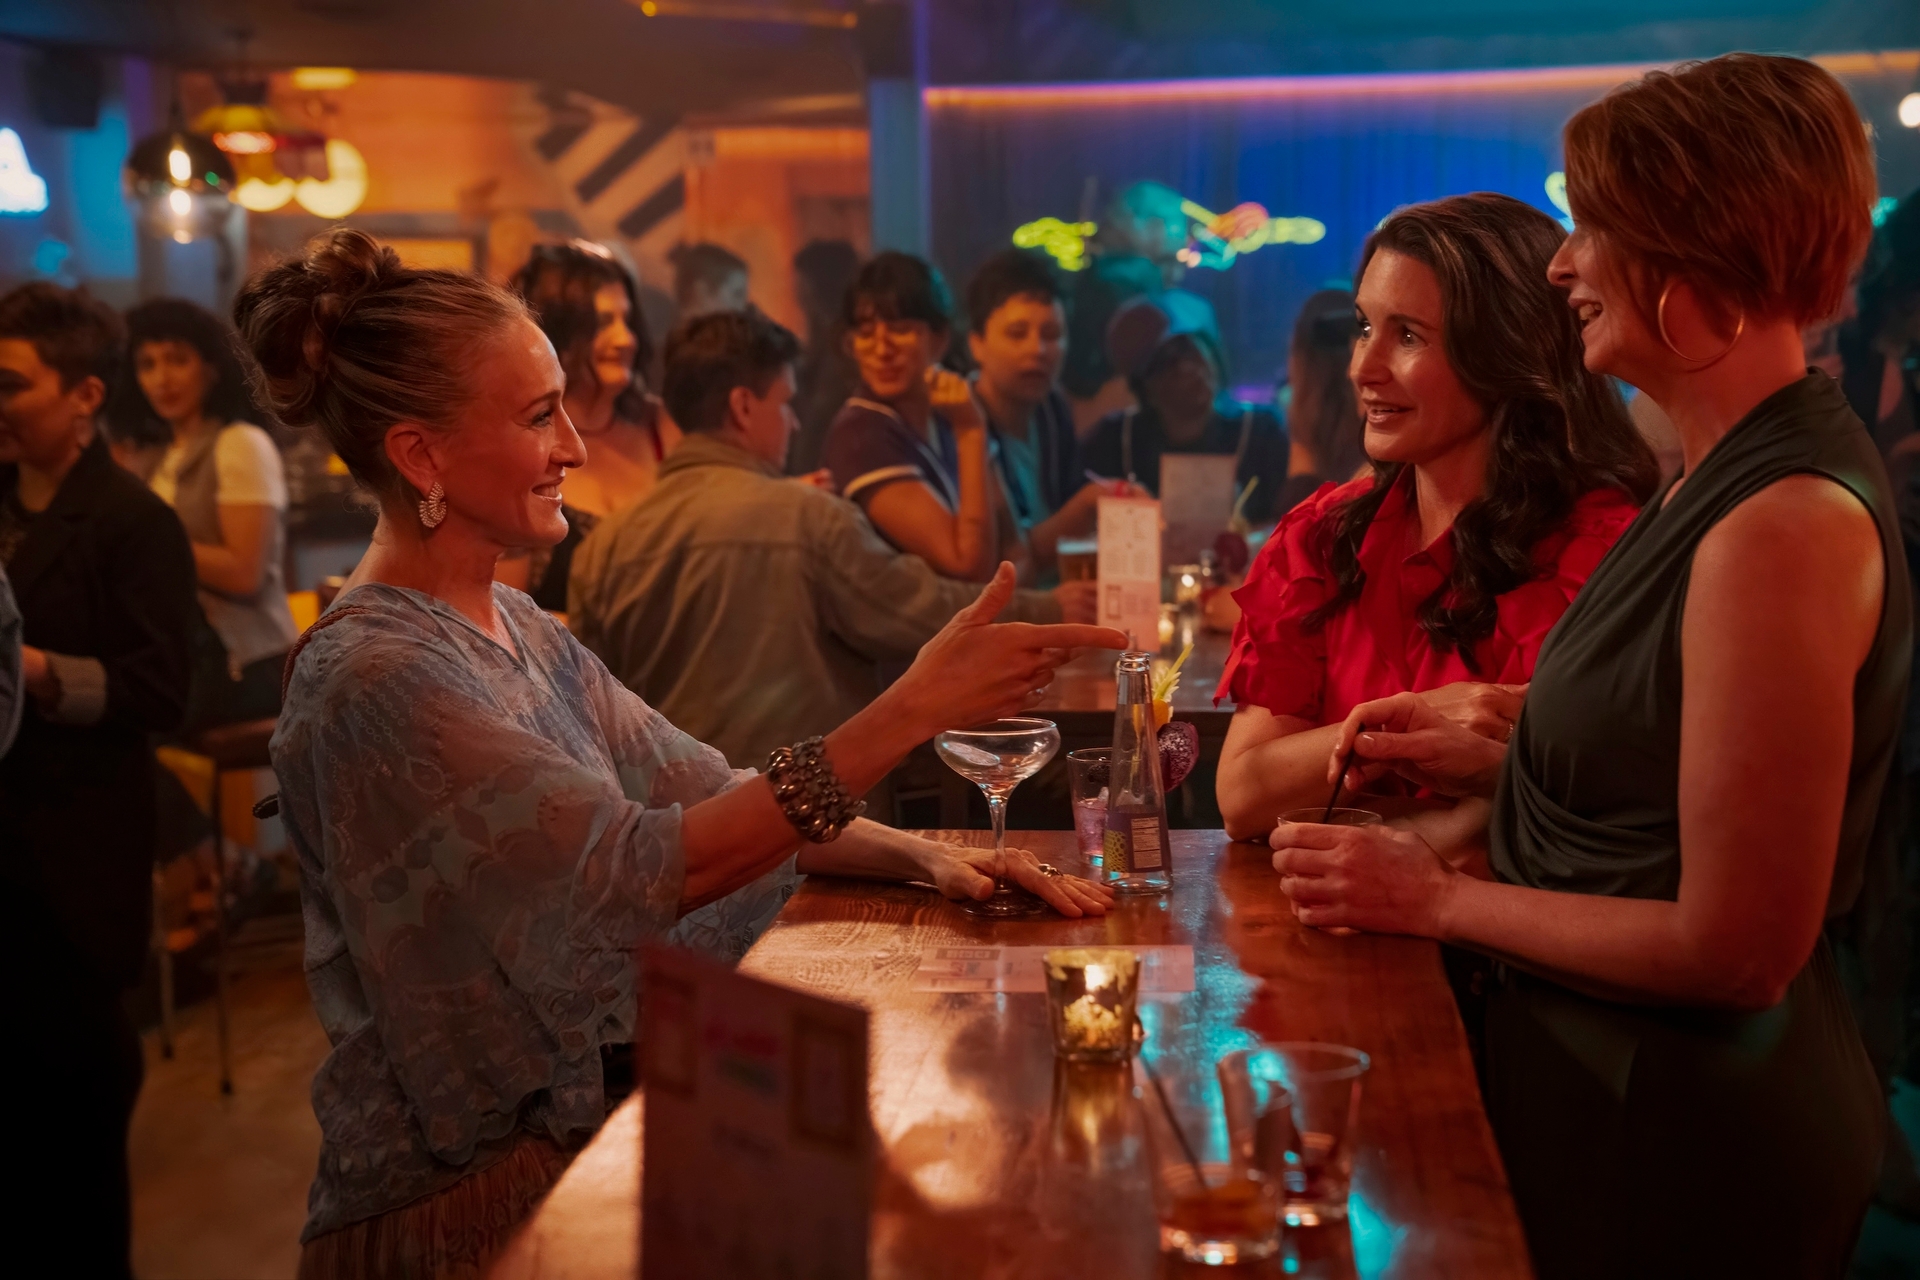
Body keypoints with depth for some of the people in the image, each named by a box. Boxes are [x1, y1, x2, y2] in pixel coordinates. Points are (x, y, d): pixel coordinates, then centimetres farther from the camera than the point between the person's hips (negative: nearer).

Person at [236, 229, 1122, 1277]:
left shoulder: (517, 630, 8)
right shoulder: (374, 681, -20)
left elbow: (701, 792, 5)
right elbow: (642, 869, -27)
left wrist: (922, 853, -11)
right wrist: (911, 710, -30)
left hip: (586, 1114, 7)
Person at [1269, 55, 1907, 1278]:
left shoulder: (1786, 525, -26)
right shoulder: (1732, 477, 4)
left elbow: (1736, 945, -24)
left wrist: (1440, 899, -15)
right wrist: (1486, 759, 4)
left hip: (1679, 1143, -9)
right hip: (1609, 1076, 9)